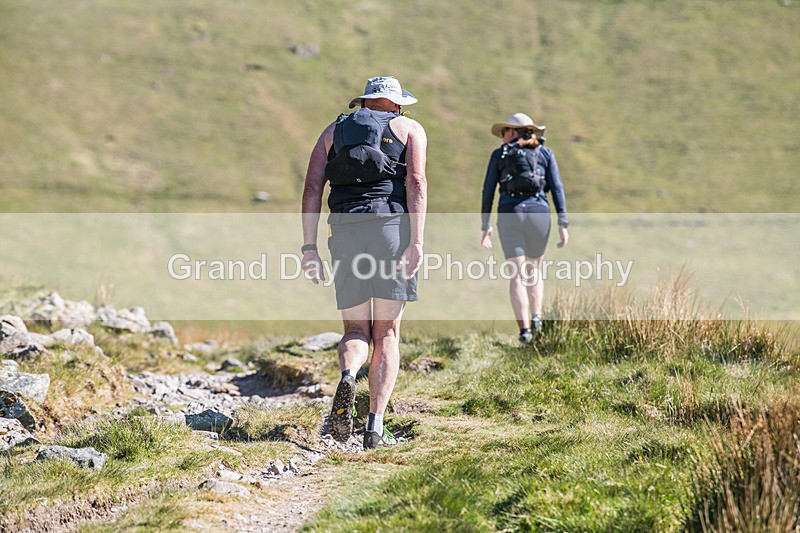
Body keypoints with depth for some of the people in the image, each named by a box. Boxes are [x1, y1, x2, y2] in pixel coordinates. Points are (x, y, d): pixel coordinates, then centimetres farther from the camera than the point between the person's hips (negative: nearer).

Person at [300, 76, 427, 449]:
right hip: (392, 226, -2)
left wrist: (309, 247, 4)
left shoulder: (334, 130, 22)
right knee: (387, 333, 7)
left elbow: (312, 187, 8)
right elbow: (416, 181, -3)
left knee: (357, 330, 12)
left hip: (345, 230, 2)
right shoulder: (409, 128, 15)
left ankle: (348, 377, -22)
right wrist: (416, 243, -10)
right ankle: (376, 427, -2)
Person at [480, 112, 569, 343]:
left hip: (509, 214, -1)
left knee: (516, 275, -1)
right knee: (534, 267, 22)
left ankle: (524, 329, -12)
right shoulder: (545, 153, 12)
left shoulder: (499, 154, 11)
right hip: (538, 212, 1)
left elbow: (488, 191, 7)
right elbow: (557, 188, 3)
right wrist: (563, 224, 2)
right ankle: (536, 316, 6)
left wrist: (486, 225, 11)